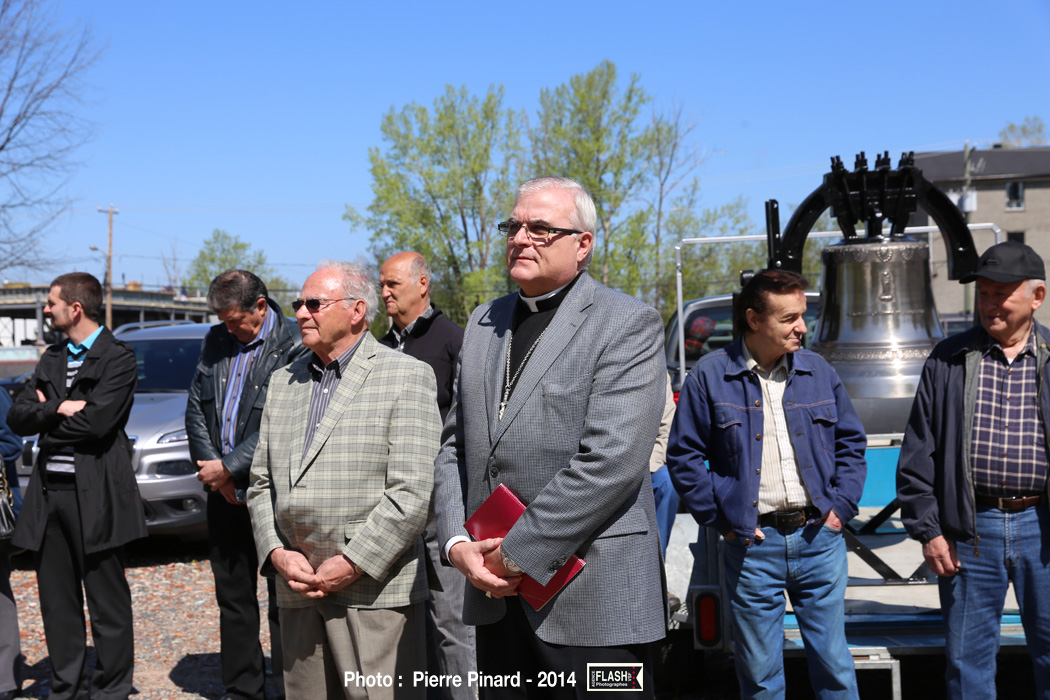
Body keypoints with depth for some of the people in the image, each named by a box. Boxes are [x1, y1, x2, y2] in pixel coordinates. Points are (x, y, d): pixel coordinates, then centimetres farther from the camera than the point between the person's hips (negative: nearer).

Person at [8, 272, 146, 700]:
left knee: (107, 601, 2)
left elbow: (95, 422, -18)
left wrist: (45, 416, -3)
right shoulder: (51, 359, 16)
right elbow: (17, 418, 7)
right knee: (57, 600, 12)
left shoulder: (117, 358, -6)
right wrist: (59, 408, -11)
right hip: (49, 492, 7)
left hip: (95, 493, -7)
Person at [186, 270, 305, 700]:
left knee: (283, 599, 0)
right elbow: (196, 407, 13)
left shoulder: (293, 346, -12)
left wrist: (229, 467, -13)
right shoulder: (216, 341, 10)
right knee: (233, 597, 14)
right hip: (223, 490, 7)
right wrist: (210, 465, 0)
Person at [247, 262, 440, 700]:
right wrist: (276, 553, -1)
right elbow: (261, 483, 15)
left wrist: (353, 564, -14)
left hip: (374, 591, -5)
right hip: (297, 589, 6)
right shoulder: (283, 383, 16)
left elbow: (412, 492, -12)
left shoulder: (406, 377, -4)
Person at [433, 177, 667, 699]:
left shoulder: (627, 324, -8)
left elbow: (612, 460, -18)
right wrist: (458, 543, -1)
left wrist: (518, 552, -16)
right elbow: (454, 444, 14)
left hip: (594, 600, -6)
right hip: (496, 597, 6)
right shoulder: (484, 323, 14)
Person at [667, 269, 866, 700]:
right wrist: (720, 518, -5)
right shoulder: (710, 376, -3)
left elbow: (851, 442, 16)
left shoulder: (818, 371, 8)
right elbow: (684, 456, -1)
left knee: (833, 663, 9)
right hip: (752, 545, -2)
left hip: (819, 538, 3)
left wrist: (841, 505, 4)